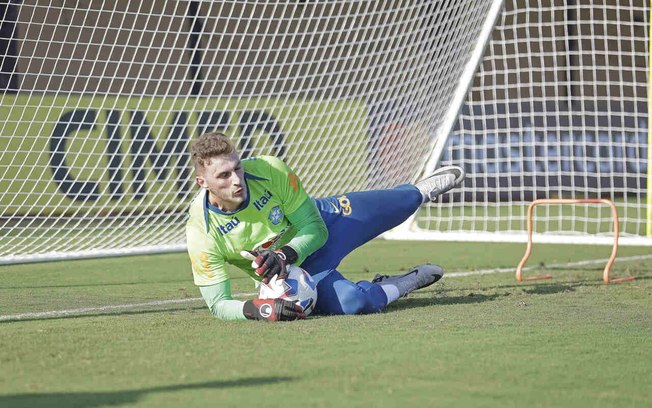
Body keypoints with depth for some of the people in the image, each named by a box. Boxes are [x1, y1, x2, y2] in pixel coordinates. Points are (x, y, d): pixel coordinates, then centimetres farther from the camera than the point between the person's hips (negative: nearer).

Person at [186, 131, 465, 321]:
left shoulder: (269, 170, -32)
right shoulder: (201, 231, -34)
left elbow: (316, 230, -20)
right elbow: (217, 304, -27)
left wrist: (284, 254, -40)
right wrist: (255, 308, -49)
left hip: (322, 221, 2)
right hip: (291, 270, -2)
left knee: (393, 207, 19)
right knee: (349, 302, -29)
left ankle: (422, 192, 58)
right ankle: (407, 282, 4)